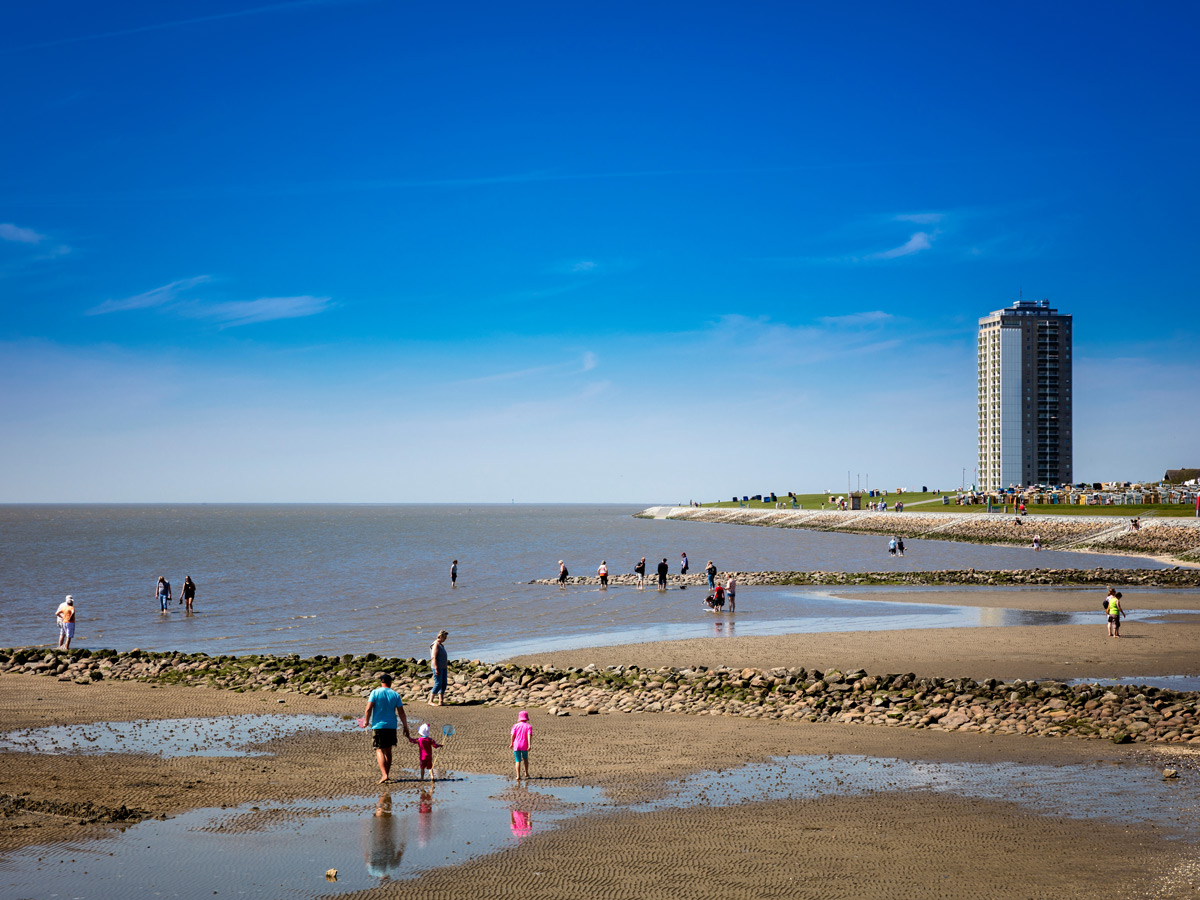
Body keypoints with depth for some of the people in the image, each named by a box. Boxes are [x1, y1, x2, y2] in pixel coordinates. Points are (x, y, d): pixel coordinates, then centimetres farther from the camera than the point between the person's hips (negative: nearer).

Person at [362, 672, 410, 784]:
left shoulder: (375, 692, -4)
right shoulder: (395, 695, 3)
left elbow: (368, 709, -11)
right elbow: (401, 713, 1)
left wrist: (366, 721, 4)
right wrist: (406, 728, 7)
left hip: (378, 725, -3)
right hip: (392, 726, 3)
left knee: (379, 750, -2)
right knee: (388, 751, 15)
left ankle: (384, 775, -18)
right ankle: (387, 774, 24)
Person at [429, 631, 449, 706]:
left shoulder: (441, 645, 16)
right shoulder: (436, 645, -13)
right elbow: (434, 658, -20)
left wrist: (447, 667, 22)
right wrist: (436, 669, -24)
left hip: (443, 667, 9)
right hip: (438, 668, -9)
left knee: (443, 684, 5)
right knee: (438, 684, -9)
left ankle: (441, 701, 6)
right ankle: (430, 701, -3)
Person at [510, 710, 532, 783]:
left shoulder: (516, 726, 1)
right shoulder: (529, 726, -1)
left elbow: (513, 735, -4)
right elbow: (529, 735, -13)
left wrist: (511, 743, 9)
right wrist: (529, 745, -17)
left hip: (516, 745, 0)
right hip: (524, 746, 0)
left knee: (518, 761, 3)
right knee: (525, 759, 24)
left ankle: (518, 776, -6)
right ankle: (526, 773, 28)